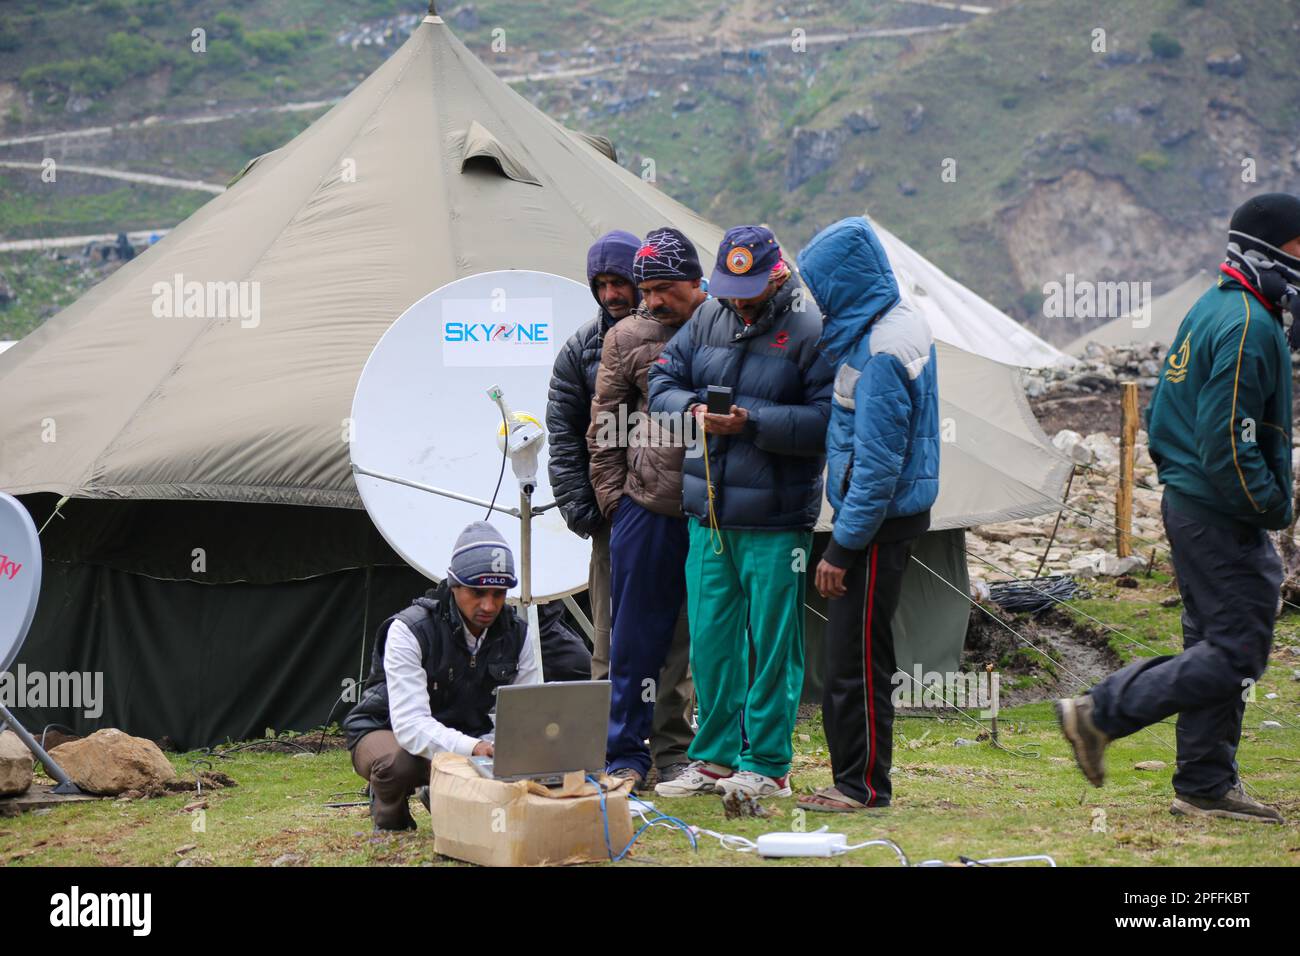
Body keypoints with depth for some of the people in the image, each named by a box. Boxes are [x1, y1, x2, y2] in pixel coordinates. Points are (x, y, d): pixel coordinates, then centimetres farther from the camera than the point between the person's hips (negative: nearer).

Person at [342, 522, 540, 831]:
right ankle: (387, 806, -1)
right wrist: (471, 749, -55)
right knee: (397, 764, -41)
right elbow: (410, 723, -37)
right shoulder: (410, 630, -28)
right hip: (387, 731, -4)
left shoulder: (515, 633, -11)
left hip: (463, 733, 4)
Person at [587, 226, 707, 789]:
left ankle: (678, 749, 16)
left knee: (704, 636, 6)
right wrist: (613, 500, 4)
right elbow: (604, 430, 10)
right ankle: (626, 754, 10)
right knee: (637, 637, 3)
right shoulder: (627, 339, 6)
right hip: (646, 506, 0)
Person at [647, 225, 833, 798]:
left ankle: (766, 764, 10)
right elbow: (662, 380, 13)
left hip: (775, 519, -6)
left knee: (771, 642, 1)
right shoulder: (709, 318, 9)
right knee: (711, 637, 11)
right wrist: (690, 407, -8)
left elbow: (825, 422, -14)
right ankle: (715, 758, 22)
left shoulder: (809, 330, -9)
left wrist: (752, 423, -21)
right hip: (707, 513, 6)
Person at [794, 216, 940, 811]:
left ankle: (864, 785, 4)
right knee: (852, 651, 14)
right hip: (890, 511, 10)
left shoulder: (881, 350, -21)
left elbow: (878, 463, -23)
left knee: (856, 655, -3)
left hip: (881, 518, -10)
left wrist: (842, 547, -19)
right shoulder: (899, 322, 10)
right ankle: (856, 777, 19)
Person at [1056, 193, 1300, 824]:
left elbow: (1163, 415, 21)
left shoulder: (1211, 311, 15)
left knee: (1214, 643, 14)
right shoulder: (1248, 326, -18)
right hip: (1221, 517, -11)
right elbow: (1228, 442, -24)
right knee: (1235, 654, -9)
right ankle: (1101, 713, -6)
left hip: (1188, 502, 11)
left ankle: (1205, 787, 18)